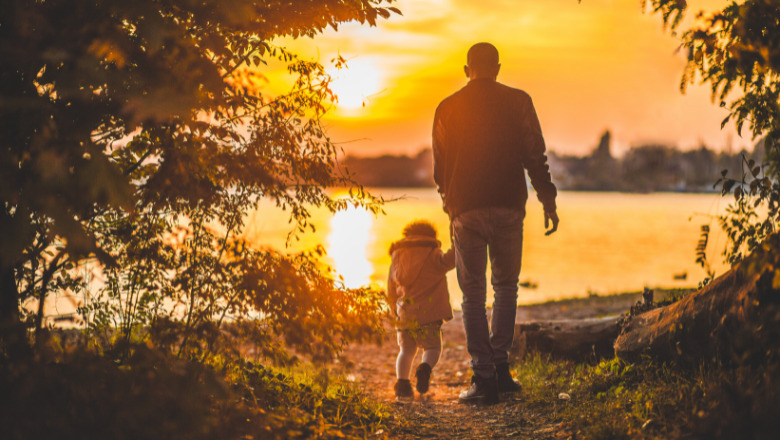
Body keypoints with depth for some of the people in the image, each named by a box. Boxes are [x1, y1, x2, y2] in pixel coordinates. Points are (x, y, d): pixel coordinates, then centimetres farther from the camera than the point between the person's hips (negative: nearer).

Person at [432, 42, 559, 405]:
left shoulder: (447, 109, 5)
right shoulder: (518, 102, 2)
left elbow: (439, 168, 10)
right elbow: (535, 156, -2)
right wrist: (548, 201, 4)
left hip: (466, 211, 0)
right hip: (508, 208, 0)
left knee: (473, 294, 5)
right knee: (505, 287, 17)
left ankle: (484, 378, -1)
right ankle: (500, 365, 10)